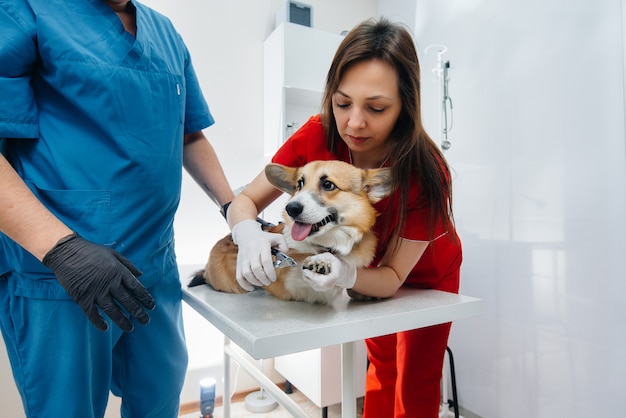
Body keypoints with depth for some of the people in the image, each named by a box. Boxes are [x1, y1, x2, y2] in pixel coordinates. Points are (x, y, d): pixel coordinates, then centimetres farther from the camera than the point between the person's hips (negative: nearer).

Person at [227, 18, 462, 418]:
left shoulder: (425, 173, -38)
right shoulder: (317, 137, -29)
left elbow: (393, 277, -30)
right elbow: (247, 200, -23)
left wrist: (346, 274, -51)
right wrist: (250, 234, -45)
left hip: (426, 274, -2)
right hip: (369, 265, 3)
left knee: (415, 386, 12)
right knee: (381, 367, 23)